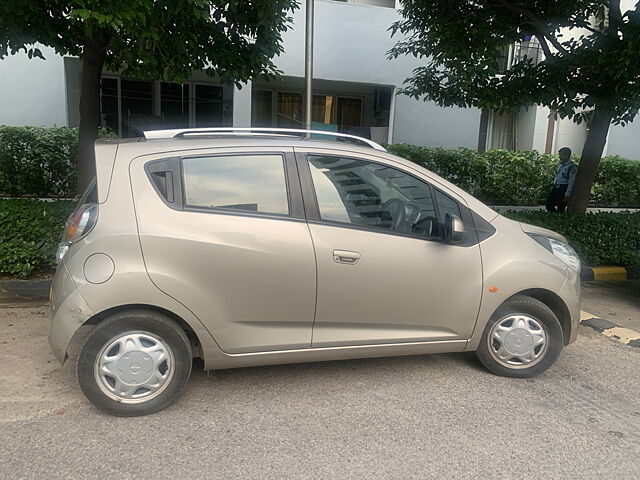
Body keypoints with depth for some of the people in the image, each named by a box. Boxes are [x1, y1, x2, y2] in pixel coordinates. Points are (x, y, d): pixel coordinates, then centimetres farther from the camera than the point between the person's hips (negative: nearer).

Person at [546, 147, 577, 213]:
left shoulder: (572, 166, -11)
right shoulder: (561, 164, 15)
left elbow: (571, 182, -16)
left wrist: (567, 194, -20)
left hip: (563, 189, -8)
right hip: (556, 188, 8)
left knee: (560, 208, -3)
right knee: (549, 205, 8)